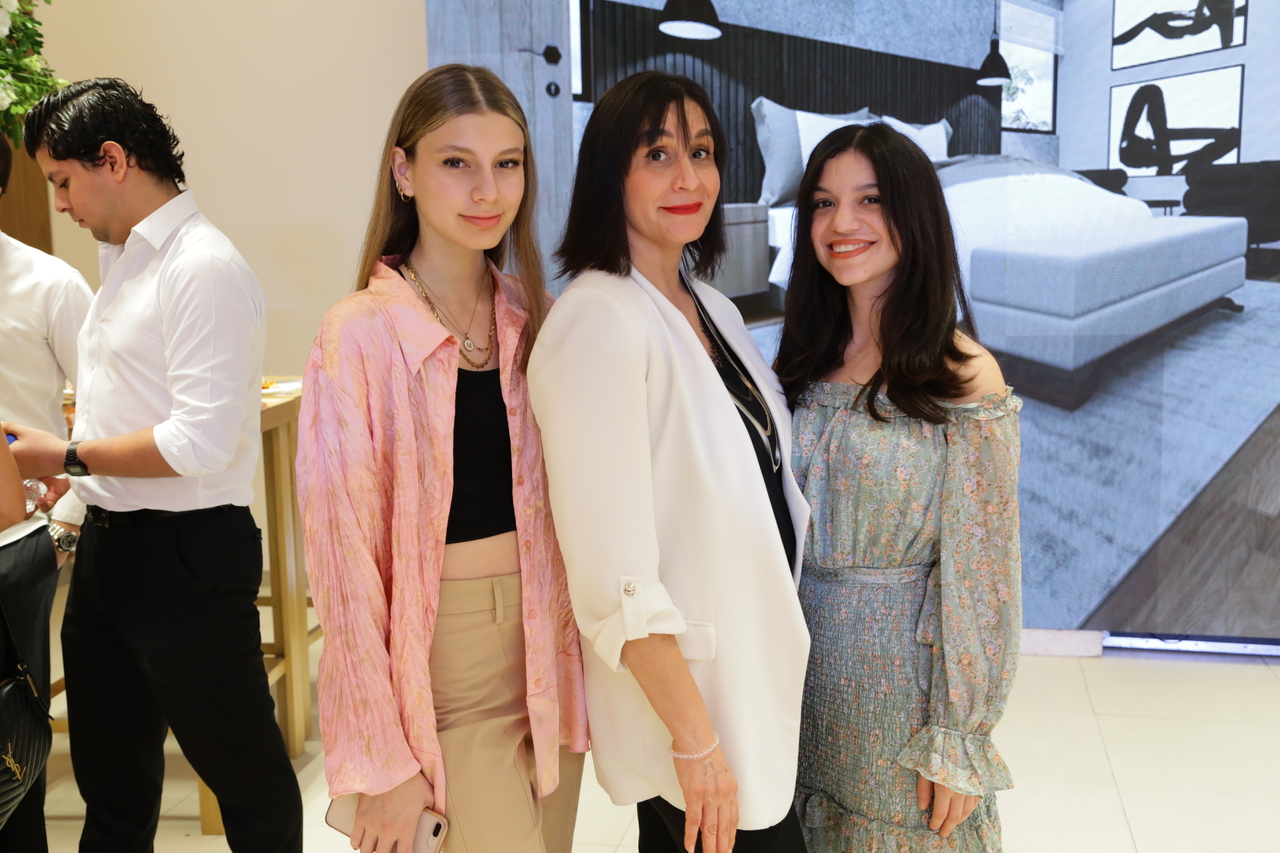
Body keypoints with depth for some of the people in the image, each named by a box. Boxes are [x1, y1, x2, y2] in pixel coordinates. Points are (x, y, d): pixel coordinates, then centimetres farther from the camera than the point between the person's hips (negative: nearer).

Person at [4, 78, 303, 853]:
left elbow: (201, 441, -24)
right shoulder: (124, 261, 12)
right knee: (112, 780, 22)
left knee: (243, 770, 7)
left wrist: (70, 457, -13)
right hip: (109, 548, 9)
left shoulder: (205, 268, -17)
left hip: (185, 555, -9)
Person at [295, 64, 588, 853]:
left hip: (551, 643, 5)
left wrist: (580, 653, 5)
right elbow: (347, 559, -12)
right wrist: (384, 760, -11)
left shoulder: (536, 321, 3)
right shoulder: (361, 335, -13)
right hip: (446, 661, -5)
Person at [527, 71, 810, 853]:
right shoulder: (600, 321, -20)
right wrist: (696, 739, -20)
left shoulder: (712, 309, 7)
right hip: (680, 686, -8)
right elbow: (617, 573, -24)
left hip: (753, 673, 8)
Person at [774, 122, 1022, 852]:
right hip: (803, 662, 5)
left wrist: (957, 738, -12)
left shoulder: (962, 376, -14)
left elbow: (978, 576, -13)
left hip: (904, 674, -5)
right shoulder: (807, 360, 2)